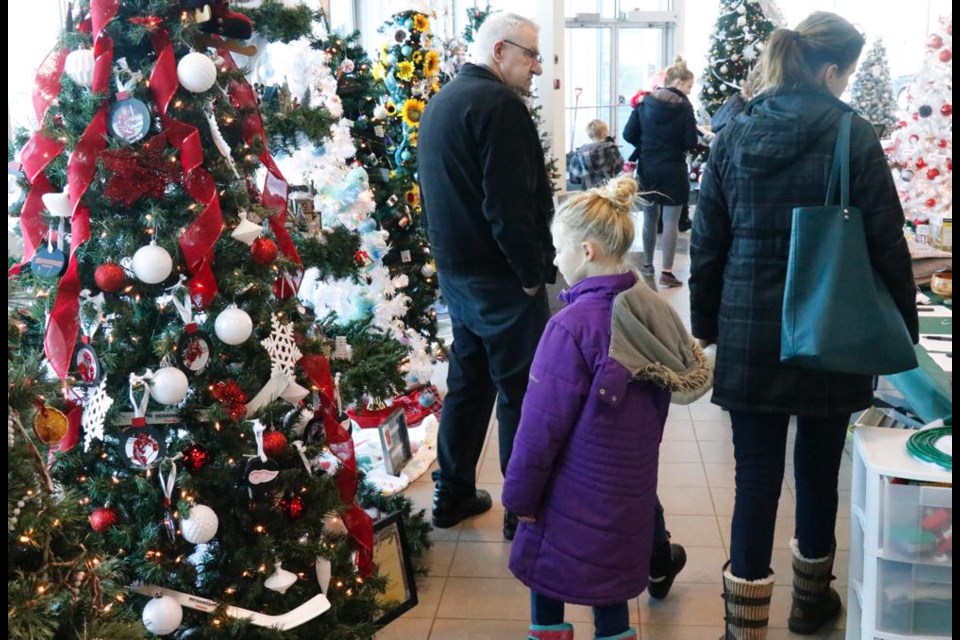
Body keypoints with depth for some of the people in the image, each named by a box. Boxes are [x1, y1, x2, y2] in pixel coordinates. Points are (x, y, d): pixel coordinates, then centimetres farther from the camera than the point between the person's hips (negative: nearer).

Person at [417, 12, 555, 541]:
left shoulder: (441, 102, 13)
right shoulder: (498, 104, -18)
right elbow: (510, 205, -23)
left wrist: (451, 257, 16)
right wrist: (533, 273, -14)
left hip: (456, 272, 9)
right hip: (501, 277, -9)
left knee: (468, 382, 17)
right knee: (521, 393, 1)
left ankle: (453, 496, 25)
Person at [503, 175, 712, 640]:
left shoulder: (573, 326, -23)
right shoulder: (652, 311, -3)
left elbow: (543, 424, -19)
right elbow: (654, 408, 8)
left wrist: (520, 494, -7)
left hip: (575, 494, -6)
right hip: (629, 488, 7)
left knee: (547, 574, 11)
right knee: (607, 575, 20)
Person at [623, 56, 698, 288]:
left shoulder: (645, 101, 0)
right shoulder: (683, 106, -10)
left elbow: (629, 134, -2)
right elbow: (691, 142, -11)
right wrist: (676, 144, 9)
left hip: (647, 169, 4)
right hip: (673, 171, -4)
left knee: (649, 219, 15)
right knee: (671, 221, 1)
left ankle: (648, 266, 25)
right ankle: (666, 272, 1)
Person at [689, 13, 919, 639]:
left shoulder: (736, 133, 2)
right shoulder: (854, 137, -9)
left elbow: (708, 240, 6)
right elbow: (887, 245, -6)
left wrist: (707, 323, 15)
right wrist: (903, 326, 6)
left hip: (751, 330, 2)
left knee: (756, 474, 6)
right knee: (819, 467, 15)